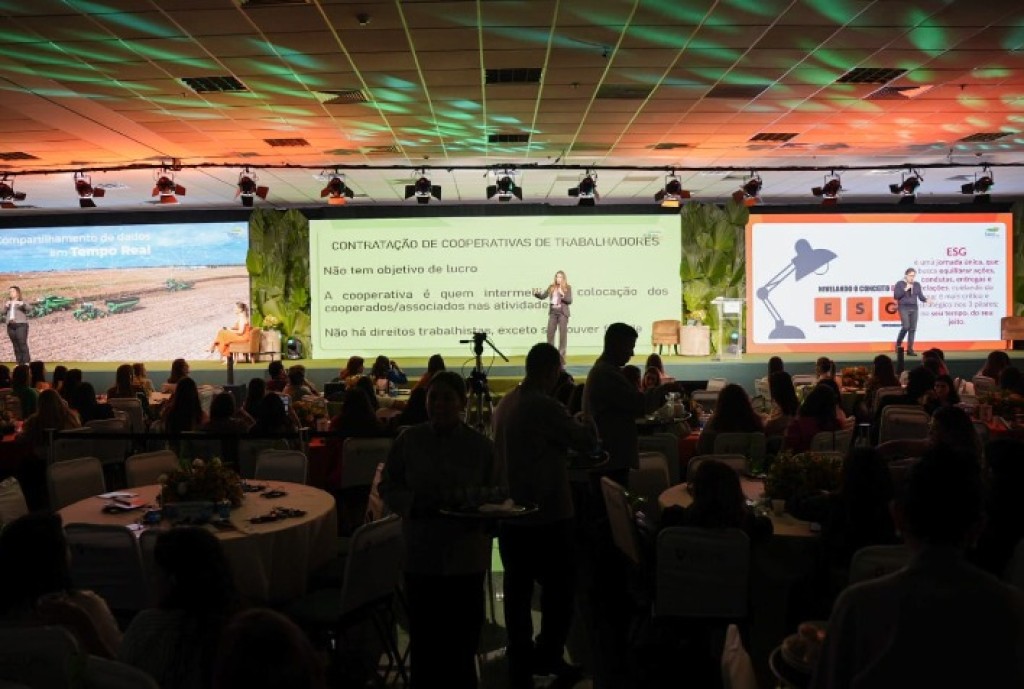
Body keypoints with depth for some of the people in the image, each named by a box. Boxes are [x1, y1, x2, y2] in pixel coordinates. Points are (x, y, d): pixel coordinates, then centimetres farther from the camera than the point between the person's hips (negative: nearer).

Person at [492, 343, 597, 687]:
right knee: (559, 588, 8)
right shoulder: (545, 406, -19)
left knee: (518, 588, 13)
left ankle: (521, 661, 22)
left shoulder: (505, 404, 7)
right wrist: (588, 426, 8)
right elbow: (586, 442, -11)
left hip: (512, 513, 8)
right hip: (547, 514, -8)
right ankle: (547, 656, 15)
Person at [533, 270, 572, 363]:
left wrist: (562, 295, -23)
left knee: (563, 334, 0)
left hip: (563, 313, -3)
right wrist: (536, 293, -16)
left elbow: (570, 301, -9)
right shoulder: (551, 287, 6)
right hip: (552, 313, 3)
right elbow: (543, 296, 3)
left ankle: (561, 355, 7)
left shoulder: (567, 288, -2)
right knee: (550, 333, 4)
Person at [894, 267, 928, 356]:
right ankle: (898, 344, 4)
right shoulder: (900, 284, 0)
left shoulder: (917, 285, 12)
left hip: (914, 308, 5)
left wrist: (926, 299, -12)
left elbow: (920, 296, 8)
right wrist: (905, 289, -15)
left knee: (913, 329, 1)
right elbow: (895, 296, -7)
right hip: (904, 308, -5)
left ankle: (910, 349, 4)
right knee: (906, 326, -17)